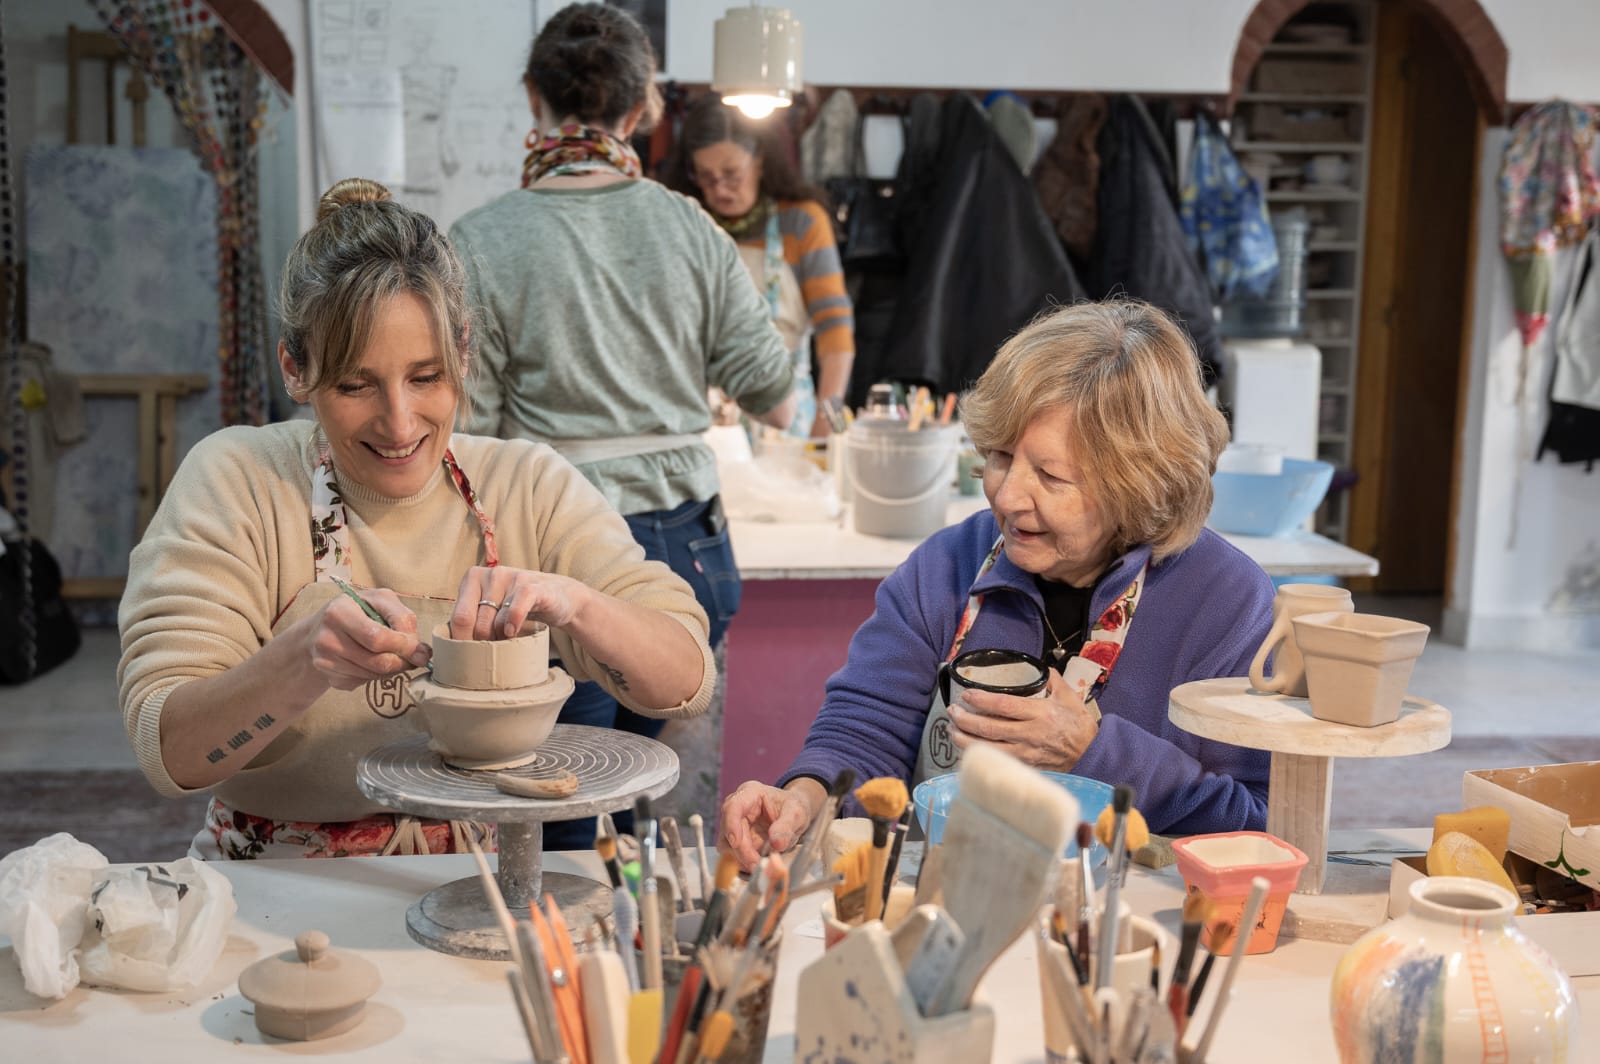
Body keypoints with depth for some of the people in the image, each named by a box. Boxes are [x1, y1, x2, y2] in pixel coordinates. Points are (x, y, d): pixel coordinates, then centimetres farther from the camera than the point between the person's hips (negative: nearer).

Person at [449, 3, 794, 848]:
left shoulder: (481, 244, -7)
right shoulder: (690, 229, 2)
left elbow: (467, 433, -8)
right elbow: (771, 395, 6)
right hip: (686, 545, 4)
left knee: (562, 829, 8)